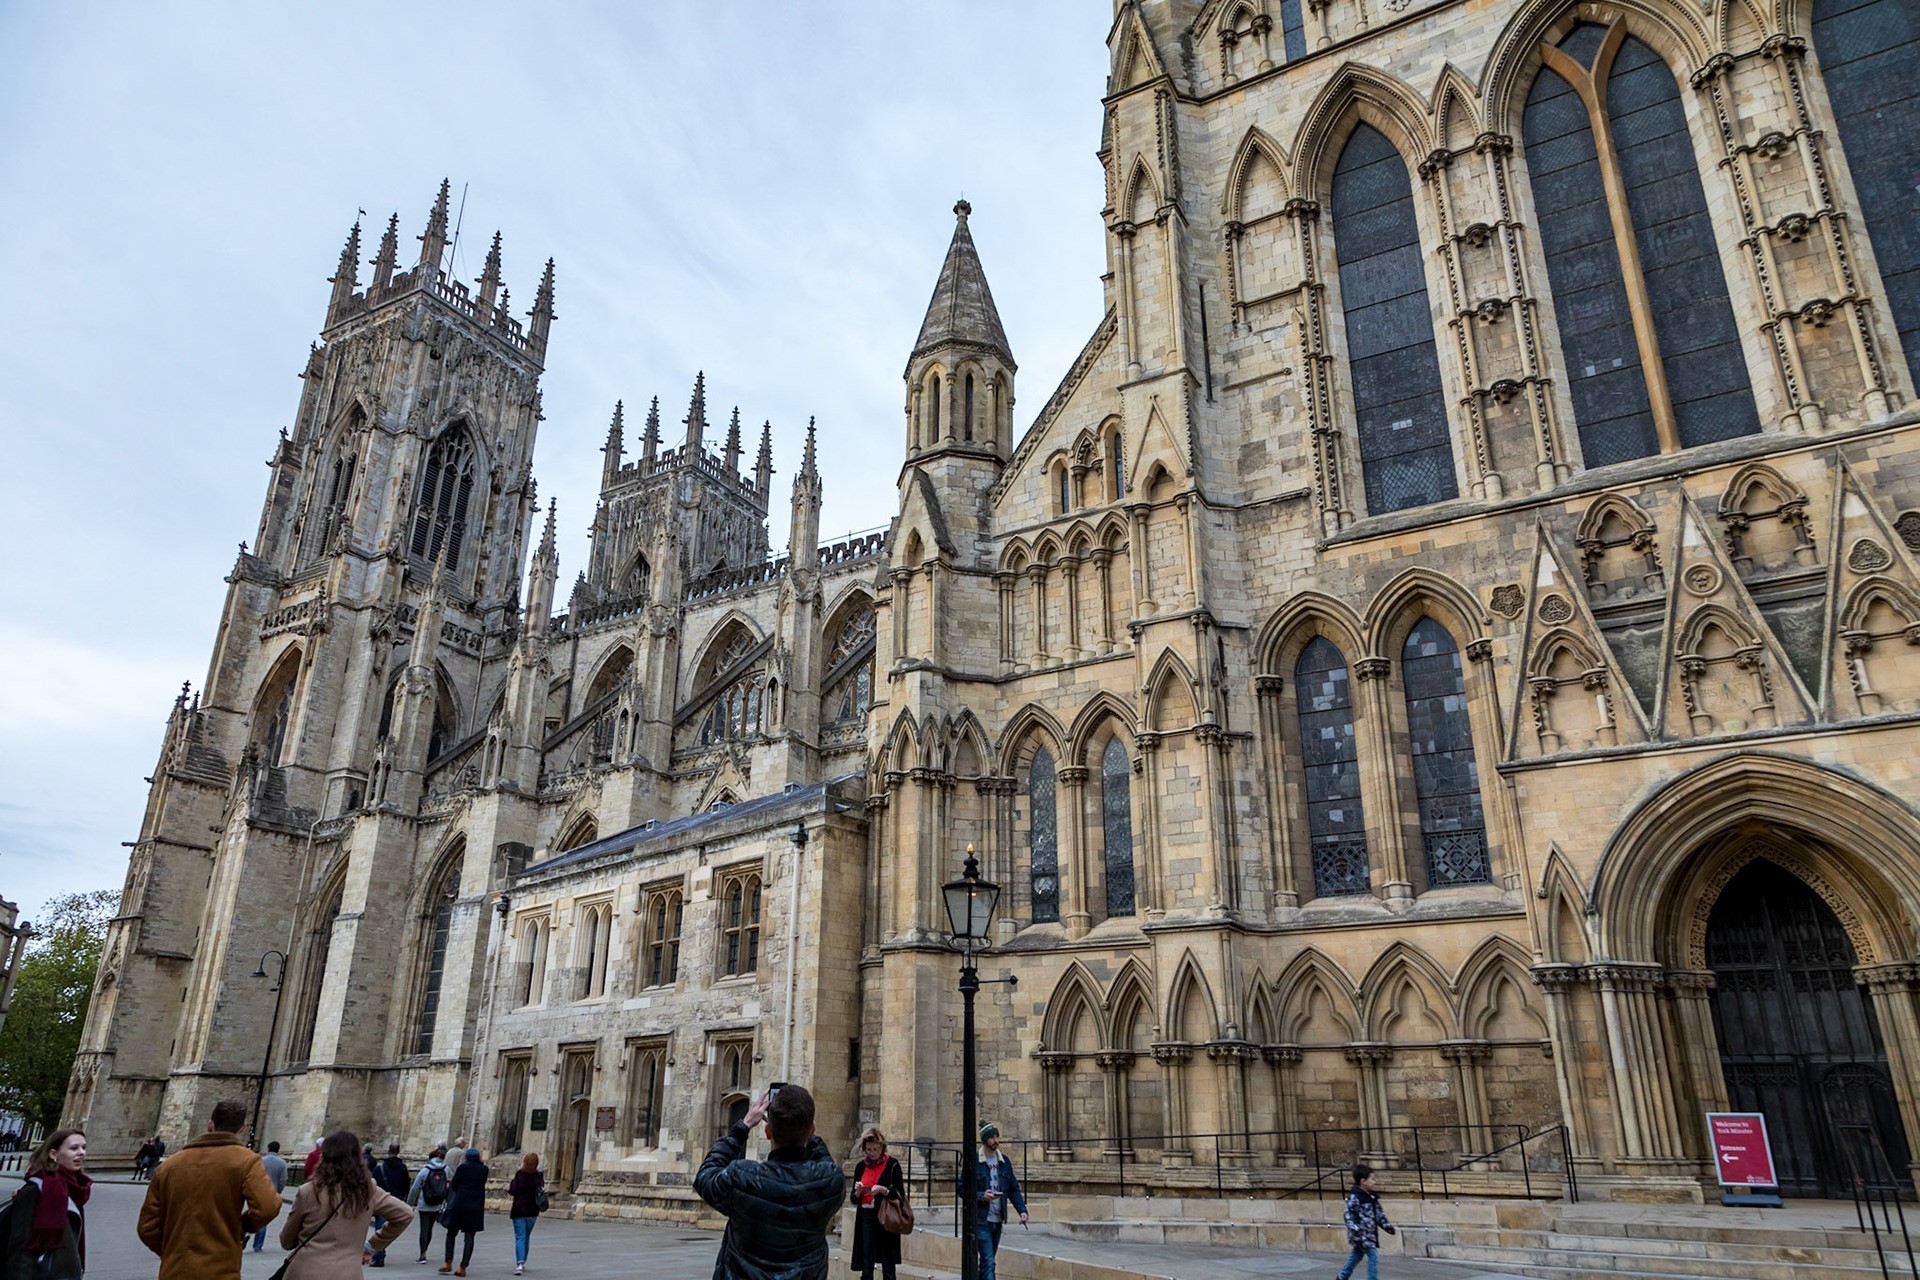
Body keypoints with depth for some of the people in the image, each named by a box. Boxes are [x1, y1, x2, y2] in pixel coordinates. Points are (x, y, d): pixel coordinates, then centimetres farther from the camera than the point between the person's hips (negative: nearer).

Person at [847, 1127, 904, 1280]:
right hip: (866, 1217, 3)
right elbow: (854, 1199, 12)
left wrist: (883, 1190, -20)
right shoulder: (861, 1166, 8)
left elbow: (900, 1195, -5)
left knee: (888, 1267, -1)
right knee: (866, 1267, 2)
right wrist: (858, 1192, -9)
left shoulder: (892, 1164, -3)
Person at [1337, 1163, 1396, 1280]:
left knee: (1357, 1255, 18)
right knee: (1373, 1256, -12)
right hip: (1361, 1234, -9)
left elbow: (1379, 1214, 17)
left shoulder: (1372, 1196, 9)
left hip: (1370, 1233, 9)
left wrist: (1388, 1227, 10)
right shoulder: (1354, 1198, -19)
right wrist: (1356, 1230, -32)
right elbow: (1349, 1216, -22)